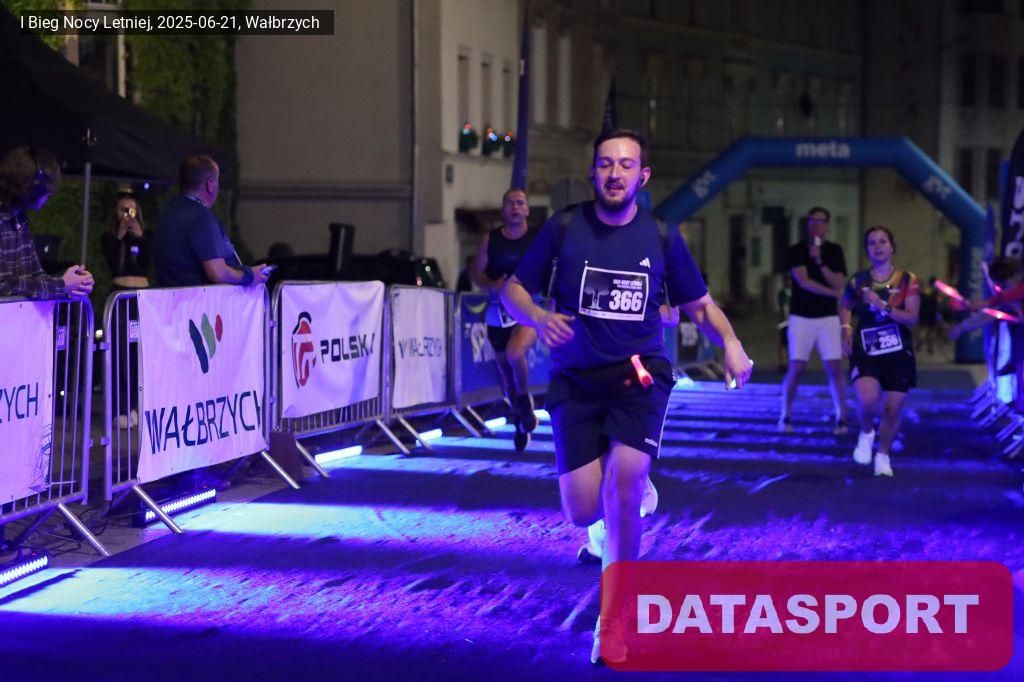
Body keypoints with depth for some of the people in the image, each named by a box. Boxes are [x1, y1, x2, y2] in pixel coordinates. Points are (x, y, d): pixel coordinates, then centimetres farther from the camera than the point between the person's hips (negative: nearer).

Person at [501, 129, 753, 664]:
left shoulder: (661, 238, 1)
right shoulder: (563, 228, -2)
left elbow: (700, 303, 13)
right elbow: (514, 289, 6)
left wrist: (730, 343, -7)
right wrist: (540, 318, -16)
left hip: (639, 376, -1)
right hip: (576, 381, 1)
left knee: (623, 483, -25)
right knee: (583, 512, -5)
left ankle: (613, 620, -10)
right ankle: (634, 494, 36)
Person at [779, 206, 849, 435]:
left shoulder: (834, 251, 7)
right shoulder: (796, 251, 0)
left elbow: (838, 283, -4)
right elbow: (803, 281, -13)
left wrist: (819, 261, -15)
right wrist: (834, 294, -15)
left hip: (828, 317, 2)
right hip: (801, 317, -2)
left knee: (834, 368, -5)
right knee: (796, 369, -5)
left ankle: (841, 418, 3)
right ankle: (785, 417, 9)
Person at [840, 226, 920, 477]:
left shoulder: (907, 280, -3)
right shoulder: (858, 281, 1)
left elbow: (912, 318, -11)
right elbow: (845, 306, 21)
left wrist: (884, 307, -23)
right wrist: (846, 328, 3)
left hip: (898, 354, 1)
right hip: (865, 353, -1)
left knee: (892, 409, 4)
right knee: (868, 401, -25)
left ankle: (883, 455, 29)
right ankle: (866, 433, 9)